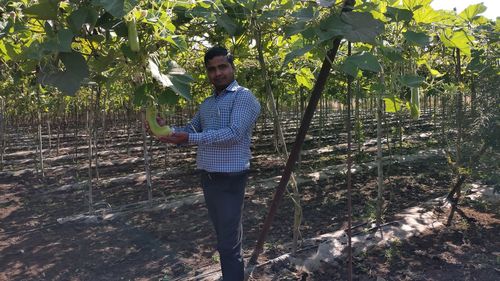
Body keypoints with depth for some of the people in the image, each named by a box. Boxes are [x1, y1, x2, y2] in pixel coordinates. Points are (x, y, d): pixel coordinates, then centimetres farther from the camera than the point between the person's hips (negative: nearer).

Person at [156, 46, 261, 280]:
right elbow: (190, 131, 15)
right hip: (207, 177, 8)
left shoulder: (244, 97, -8)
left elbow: (234, 133, -21)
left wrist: (189, 138, -26)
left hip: (229, 178, -7)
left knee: (229, 242, -3)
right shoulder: (206, 104, 18)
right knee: (223, 236, 18)